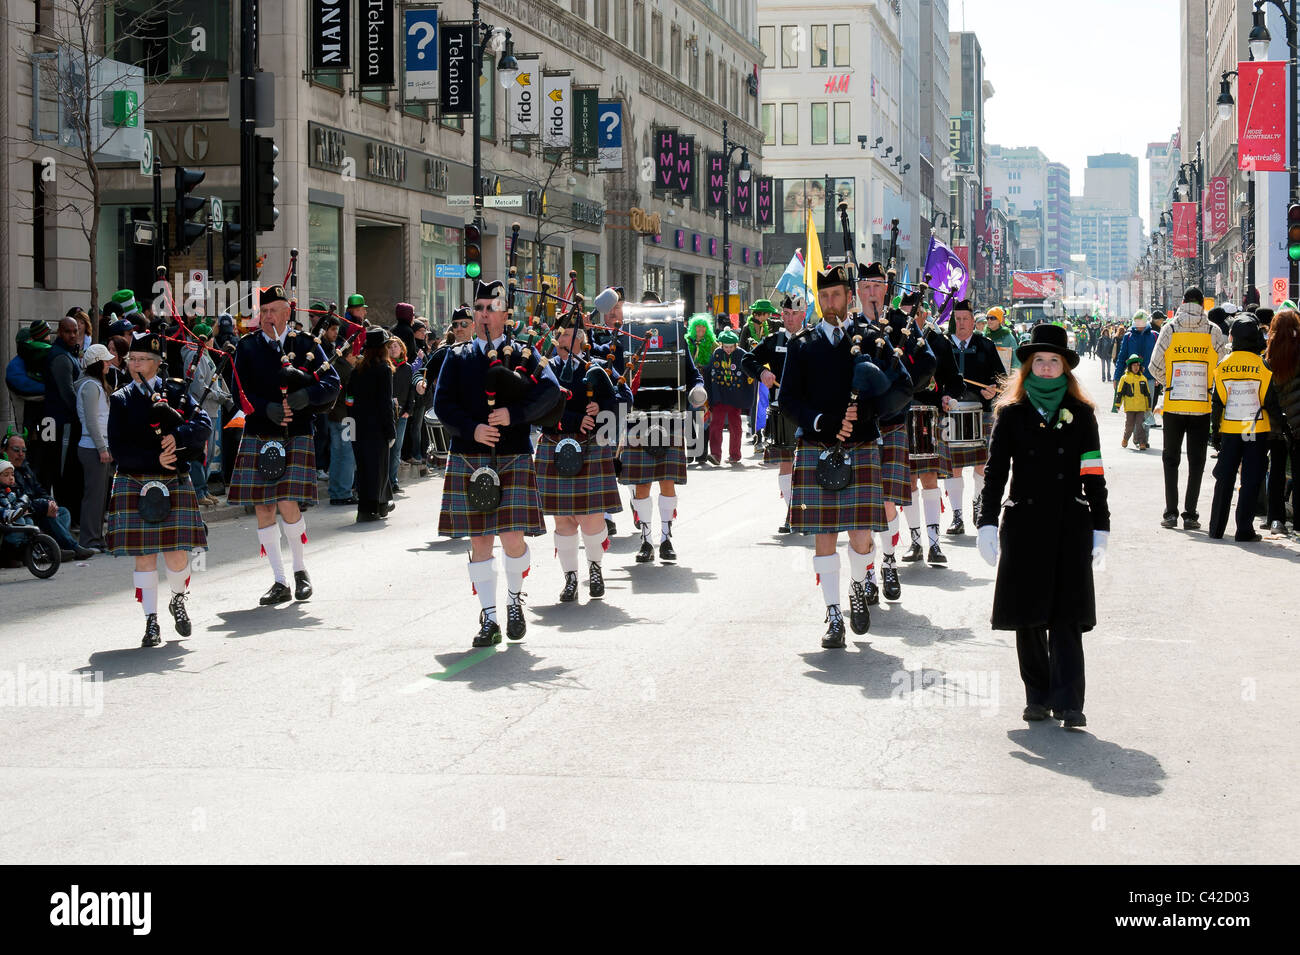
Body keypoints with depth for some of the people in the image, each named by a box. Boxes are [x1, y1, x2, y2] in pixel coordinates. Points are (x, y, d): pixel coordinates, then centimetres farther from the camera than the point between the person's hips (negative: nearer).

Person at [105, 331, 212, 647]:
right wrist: (155, 459, -16)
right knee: (144, 556, 0)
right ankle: (151, 623, 9)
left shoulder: (176, 393, 8)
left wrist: (177, 436, -24)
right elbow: (118, 449, -3)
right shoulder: (121, 400, 6)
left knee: (177, 556, -3)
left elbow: (204, 423, -7)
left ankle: (178, 600, 28)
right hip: (134, 486, 0)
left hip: (174, 485, 0)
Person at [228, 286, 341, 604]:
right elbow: (241, 392, 0)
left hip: (296, 438, -2)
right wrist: (268, 409, -18)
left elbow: (332, 385, 0)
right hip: (258, 438, 2)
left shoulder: (306, 344, 6)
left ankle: (300, 569, 10)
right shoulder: (247, 347, 7)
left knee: (288, 504, -13)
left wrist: (305, 396, -19)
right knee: (263, 509, 1)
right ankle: (280, 583, 11)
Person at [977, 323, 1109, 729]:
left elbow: (1093, 476, 7)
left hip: (1070, 527, 0)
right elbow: (995, 472, 3)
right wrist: (987, 523, -6)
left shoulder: (1080, 414, 7)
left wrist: (1100, 527, 3)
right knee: (1029, 617, 5)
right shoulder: (1011, 414, 5)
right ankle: (1038, 698, 15)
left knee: (1066, 617, -5)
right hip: (1024, 524, 1)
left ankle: (1068, 703, -6)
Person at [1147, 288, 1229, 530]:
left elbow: (1154, 368, -4)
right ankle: (1190, 515, 5)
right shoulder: (1213, 332, -3)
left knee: (1171, 459, 12)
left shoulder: (1170, 329, -3)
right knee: (1196, 462, 8)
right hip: (1202, 408, 0)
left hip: (1173, 407, 0)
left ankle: (1171, 513, 8)